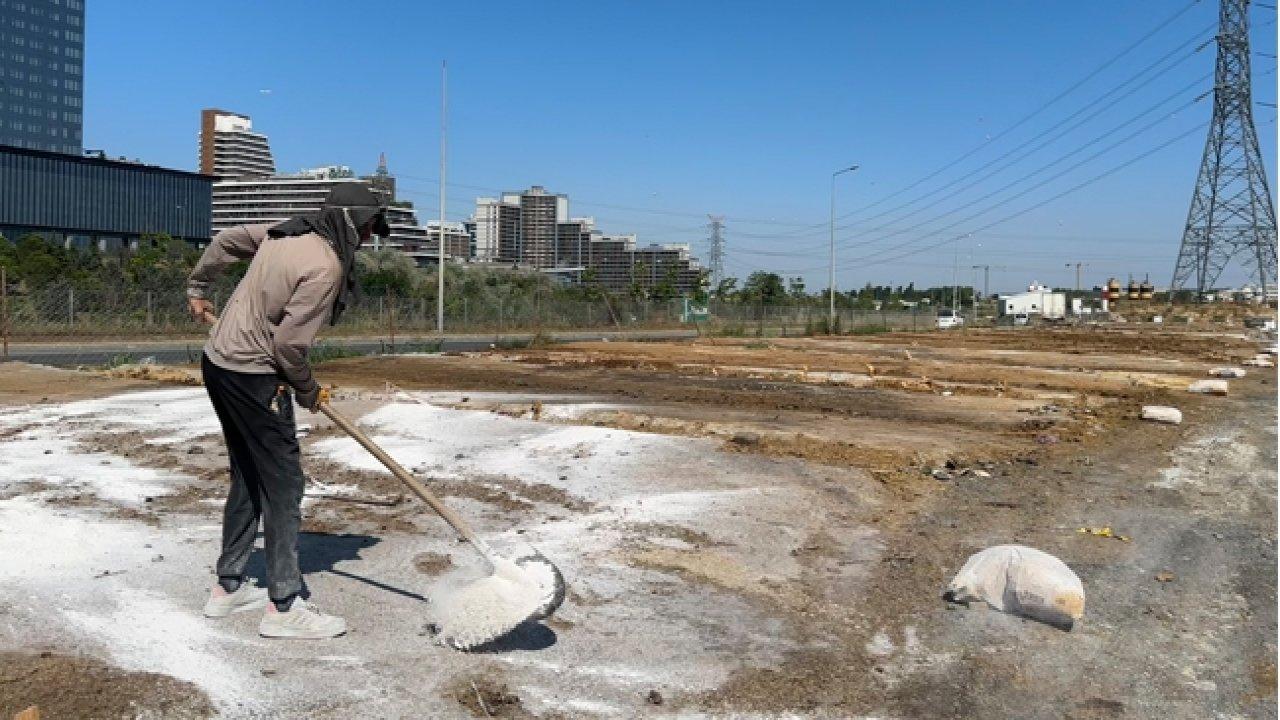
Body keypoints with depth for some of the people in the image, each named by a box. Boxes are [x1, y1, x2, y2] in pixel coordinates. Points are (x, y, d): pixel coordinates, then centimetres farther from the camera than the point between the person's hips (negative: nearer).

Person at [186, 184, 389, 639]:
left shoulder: (285, 233, 6)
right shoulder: (326, 266, -21)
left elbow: (225, 241, 22)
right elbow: (290, 344, -20)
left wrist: (197, 289, 36)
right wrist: (308, 392, -3)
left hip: (219, 363, 10)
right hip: (254, 377, -10)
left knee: (248, 477, 17)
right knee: (283, 483, -3)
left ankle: (228, 588, 27)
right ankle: (283, 606, 2)